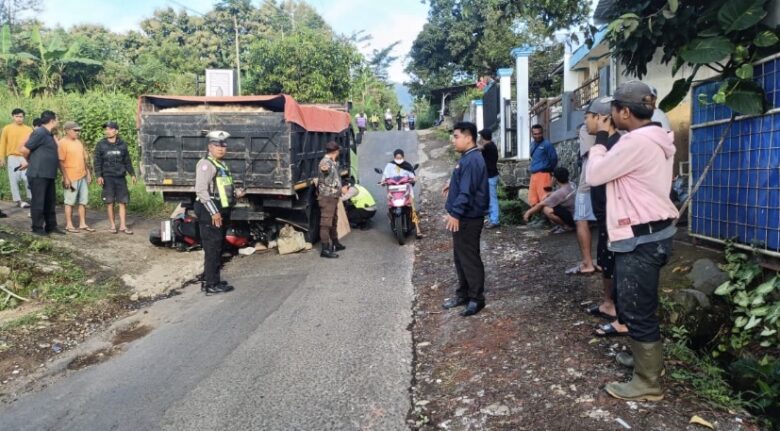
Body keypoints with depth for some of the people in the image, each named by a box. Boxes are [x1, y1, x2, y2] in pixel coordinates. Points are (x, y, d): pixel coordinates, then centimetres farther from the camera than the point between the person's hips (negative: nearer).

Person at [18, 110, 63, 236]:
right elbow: (24, 150, -14)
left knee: (50, 201, 13)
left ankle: (51, 226, 21)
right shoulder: (40, 133, -14)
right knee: (38, 202, 0)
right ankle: (37, 228, 9)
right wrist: (32, 162, 1)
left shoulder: (49, 135, 14)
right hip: (38, 174, -9)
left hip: (48, 175, 9)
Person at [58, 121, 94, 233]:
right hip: (71, 178, -7)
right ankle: (69, 225, 9)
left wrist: (88, 173, 15)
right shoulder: (63, 143, -10)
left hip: (83, 177, 7)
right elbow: (61, 162, -14)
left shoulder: (79, 142, 13)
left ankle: (83, 224, 16)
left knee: (83, 201, 9)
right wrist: (66, 178, -18)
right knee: (70, 202, 1)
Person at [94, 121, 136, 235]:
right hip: (108, 177, -2)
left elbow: (127, 161, 13)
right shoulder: (101, 145, 2)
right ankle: (112, 225, 12)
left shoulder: (122, 145, 7)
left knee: (123, 201, 0)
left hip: (120, 177, 2)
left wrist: (132, 174, 10)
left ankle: (123, 226, 6)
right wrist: (99, 176, -9)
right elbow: (97, 162, 0)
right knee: (110, 202, 2)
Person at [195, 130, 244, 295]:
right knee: (212, 248, -6)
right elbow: (201, 190, -21)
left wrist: (235, 193, 9)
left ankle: (209, 280, 25)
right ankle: (212, 284, -1)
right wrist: (214, 212, -24)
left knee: (217, 247, 15)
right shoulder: (205, 164, -12)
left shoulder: (221, 165, 18)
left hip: (220, 211, 10)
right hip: (210, 213, -10)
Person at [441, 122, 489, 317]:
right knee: (460, 256, 16)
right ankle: (463, 293, 27)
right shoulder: (467, 158, 13)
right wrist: (453, 185, 32)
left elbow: (467, 191, -26)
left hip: (468, 218, -10)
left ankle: (476, 298, 8)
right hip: (463, 217, 10)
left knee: (469, 258, -2)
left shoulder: (472, 160, -20)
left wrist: (455, 213, -27)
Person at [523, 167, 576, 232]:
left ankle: (567, 226, -9)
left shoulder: (561, 192, -25)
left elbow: (541, 204, -18)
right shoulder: (571, 185, 0)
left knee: (546, 210, -27)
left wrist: (529, 212, -8)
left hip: (572, 218, -9)